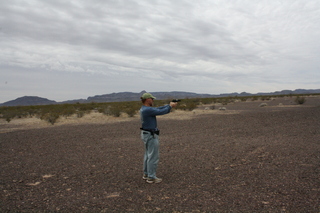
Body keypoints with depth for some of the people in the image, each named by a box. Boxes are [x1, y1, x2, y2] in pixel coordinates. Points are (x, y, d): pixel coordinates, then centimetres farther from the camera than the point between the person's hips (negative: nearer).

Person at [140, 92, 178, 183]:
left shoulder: (144, 109, 9)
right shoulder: (148, 110, -23)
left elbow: (158, 109, 11)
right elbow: (161, 112, -21)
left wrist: (169, 105, 7)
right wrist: (170, 106, -4)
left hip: (146, 134, 11)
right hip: (151, 135, -11)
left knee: (148, 155, 19)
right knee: (153, 157, -1)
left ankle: (146, 174, 30)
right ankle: (151, 177, 7)